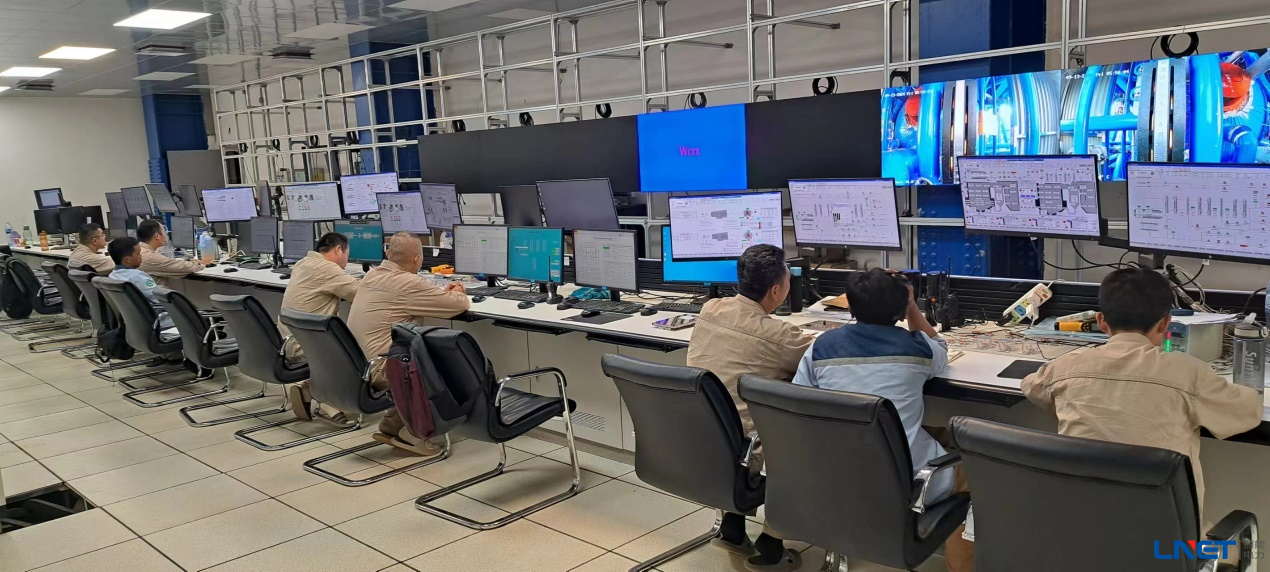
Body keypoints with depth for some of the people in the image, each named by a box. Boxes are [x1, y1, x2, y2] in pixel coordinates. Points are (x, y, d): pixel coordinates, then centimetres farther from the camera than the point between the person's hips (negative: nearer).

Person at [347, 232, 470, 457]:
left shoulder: (373, 275, 8)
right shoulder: (410, 283, -18)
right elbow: (462, 304, -10)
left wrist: (442, 292, 21)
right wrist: (456, 294, 12)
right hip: (380, 372, -9)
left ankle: (392, 425, 25)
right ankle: (413, 431, 10)